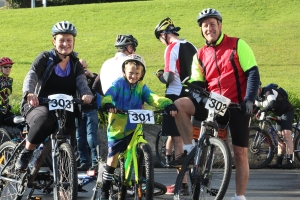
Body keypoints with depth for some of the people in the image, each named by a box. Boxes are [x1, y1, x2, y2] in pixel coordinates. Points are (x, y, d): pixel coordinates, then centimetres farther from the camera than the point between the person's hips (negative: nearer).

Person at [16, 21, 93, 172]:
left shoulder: (76, 65, 8)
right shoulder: (45, 58, -4)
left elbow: (82, 82, -10)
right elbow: (31, 76, -20)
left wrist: (87, 94, -35)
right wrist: (29, 93, -43)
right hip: (39, 107, -4)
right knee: (44, 118, -39)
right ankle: (25, 153, -21)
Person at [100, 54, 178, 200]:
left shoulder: (141, 87, 1)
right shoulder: (119, 84, -8)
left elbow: (153, 98, -14)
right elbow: (109, 94, -27)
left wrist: (168, 105, -34)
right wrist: (108, 104, -51)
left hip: (134, 129, 2)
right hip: (117, 128, -2)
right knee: (113, 159, 3)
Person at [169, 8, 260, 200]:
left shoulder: (237, 45, -2)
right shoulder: (200, 55, 10)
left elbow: (253, 74, -6)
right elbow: (197, 84, 9)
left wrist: (249, 100, -19)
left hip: (237, 106, -3)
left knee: (240, 153, -3)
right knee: (179, 104, -22)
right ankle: (190, 150, -13)